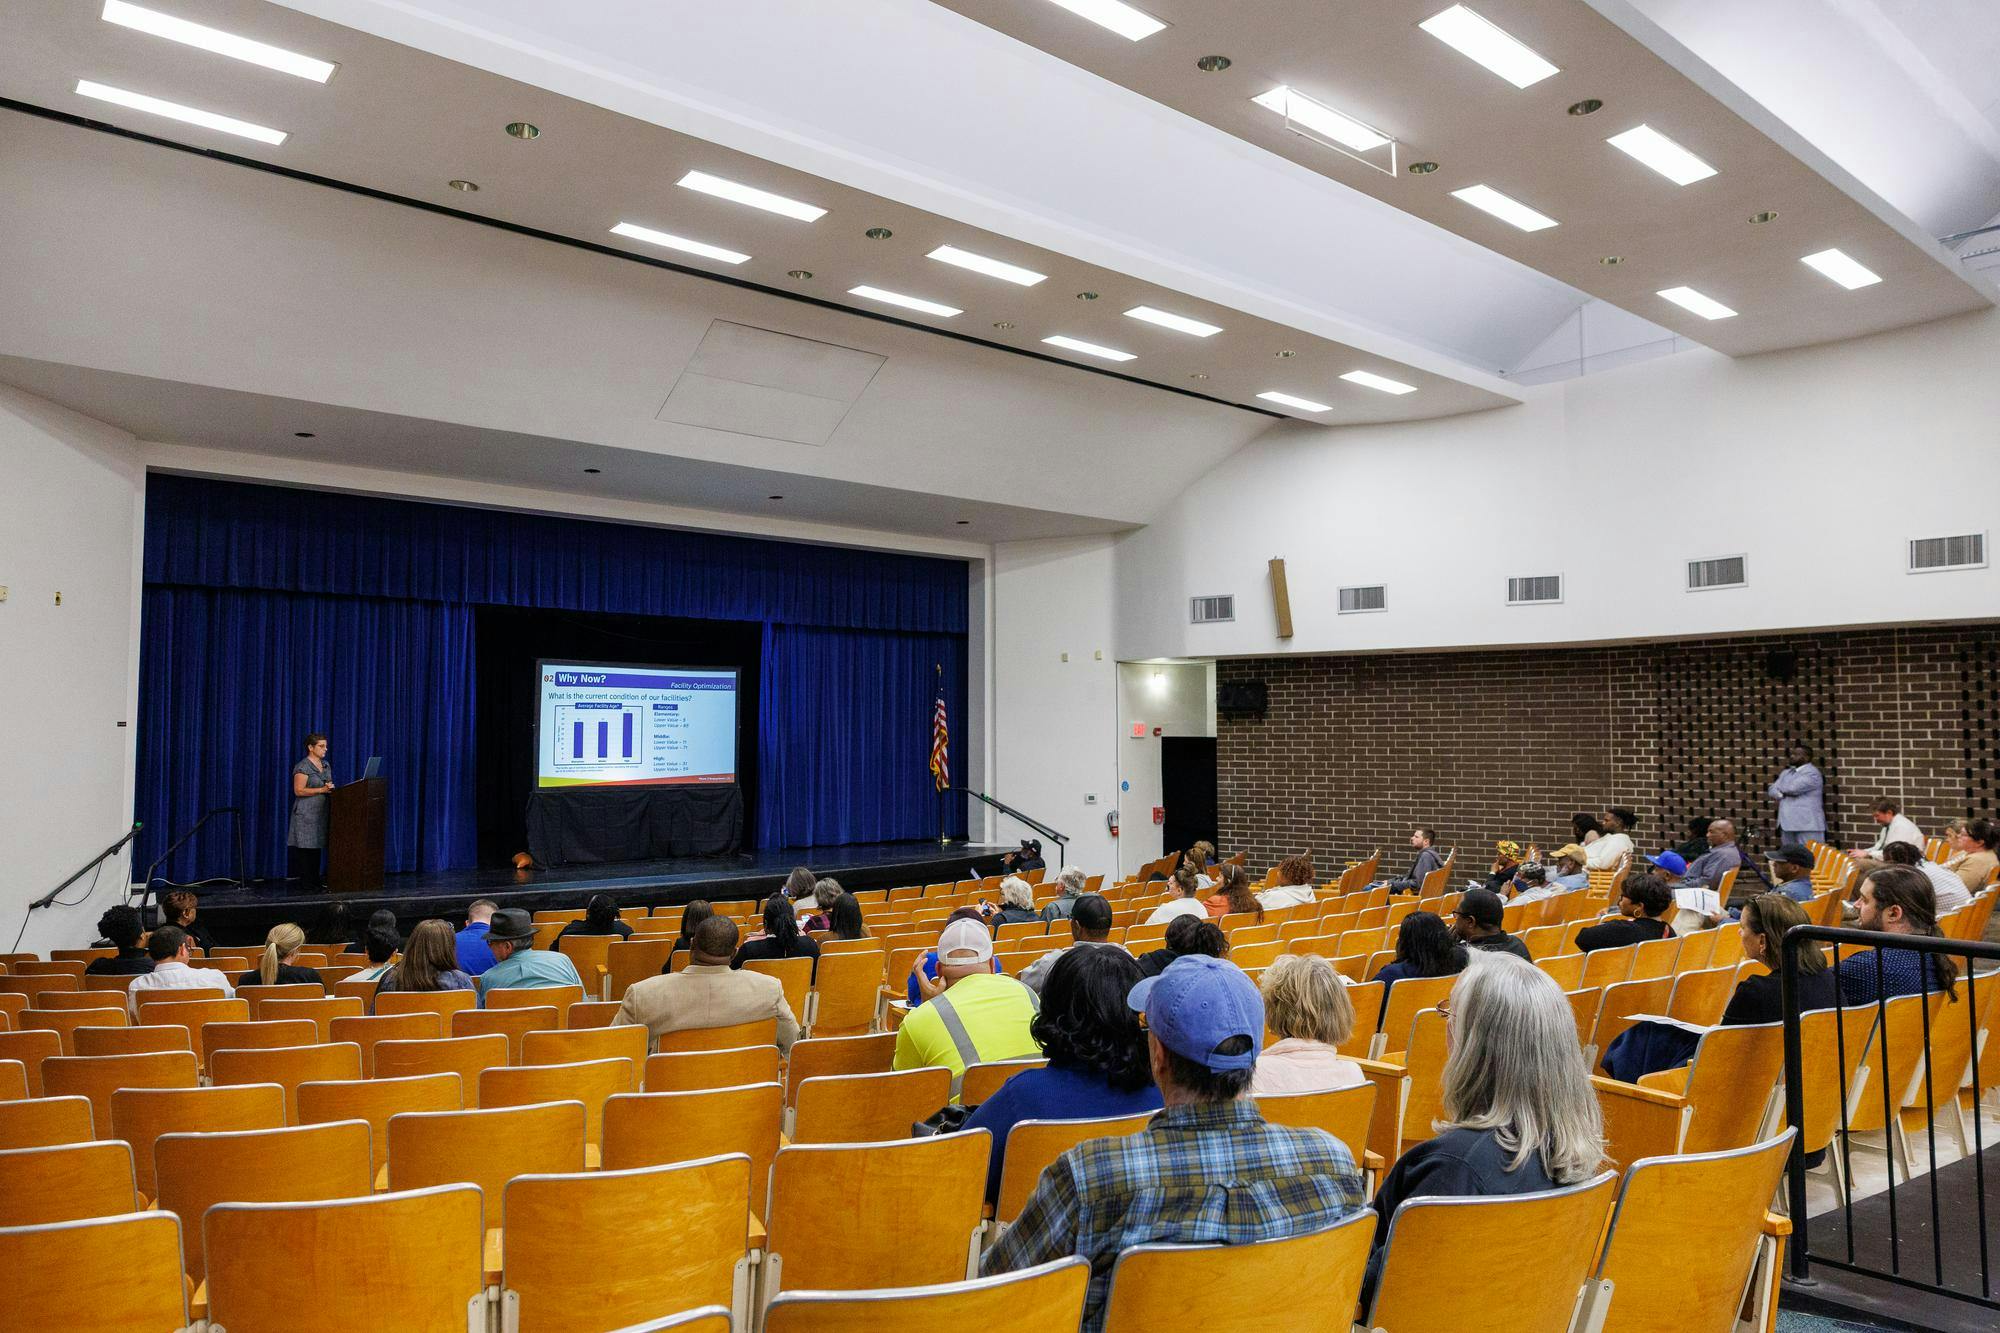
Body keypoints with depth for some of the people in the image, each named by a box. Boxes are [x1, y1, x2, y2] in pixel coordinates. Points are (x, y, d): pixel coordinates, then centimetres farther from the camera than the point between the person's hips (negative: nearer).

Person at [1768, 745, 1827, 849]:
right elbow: (1771, 790, 11)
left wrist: (1779, 788, 3)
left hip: (1807, 825, -8)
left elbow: (1792, 788, -18)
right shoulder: (1786, 773, 19)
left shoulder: (1812, 773, -6)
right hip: (1787, 824, 8)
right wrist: (1783, 794, -10)